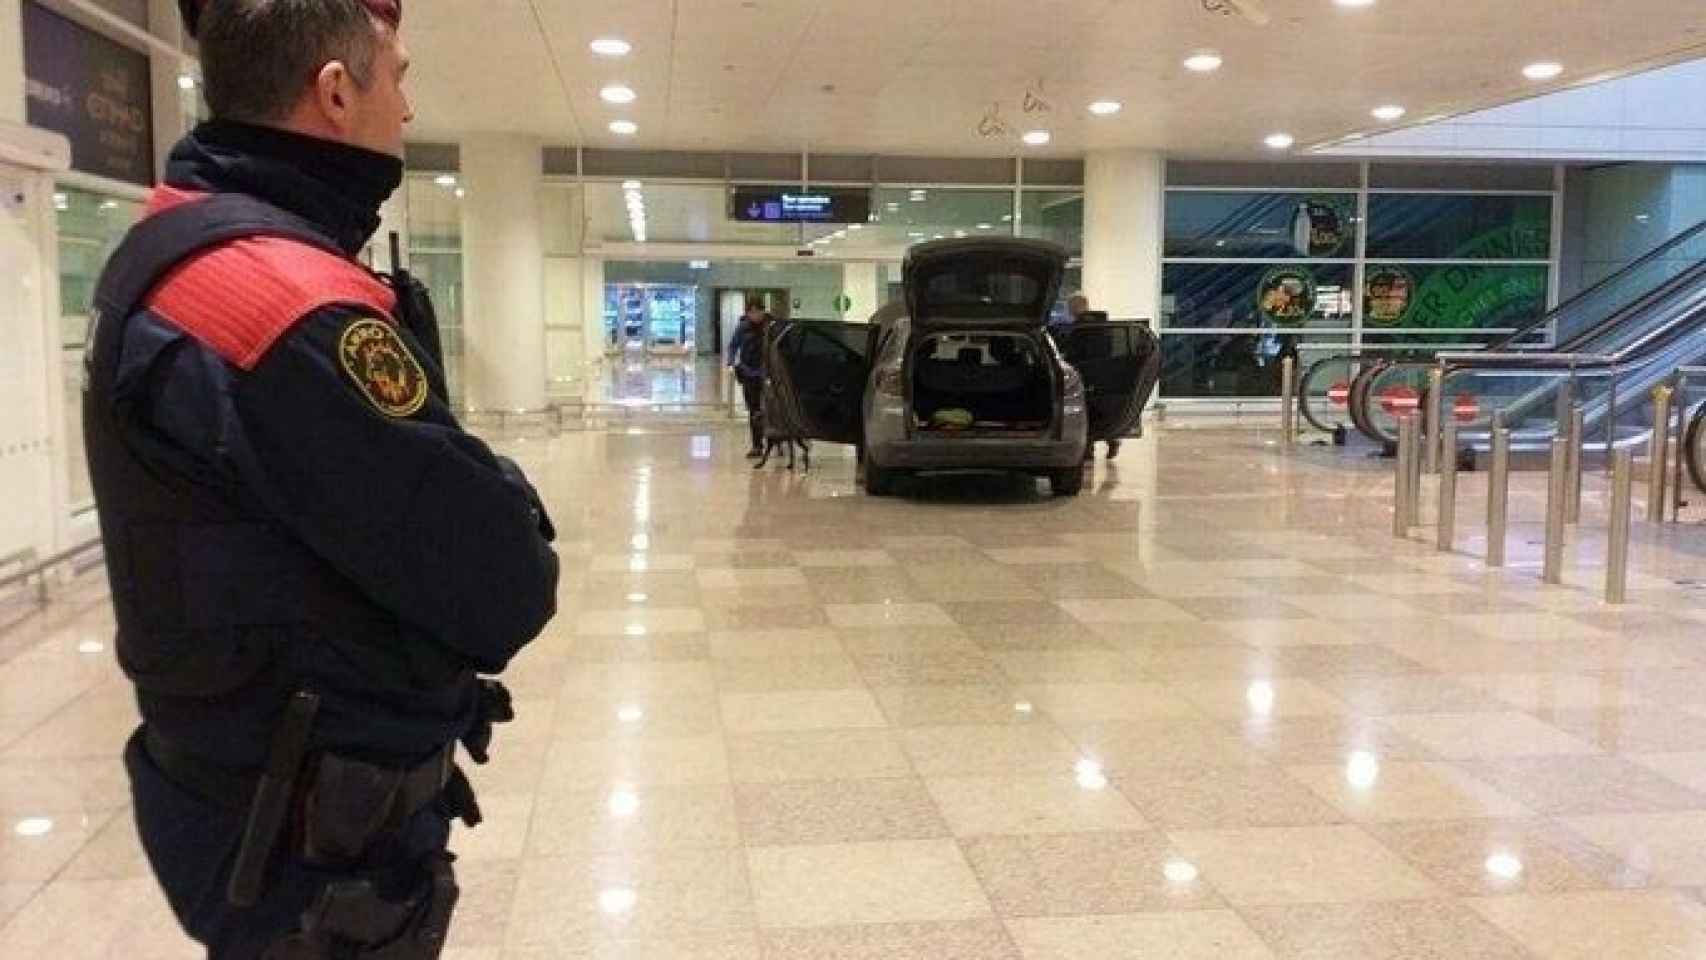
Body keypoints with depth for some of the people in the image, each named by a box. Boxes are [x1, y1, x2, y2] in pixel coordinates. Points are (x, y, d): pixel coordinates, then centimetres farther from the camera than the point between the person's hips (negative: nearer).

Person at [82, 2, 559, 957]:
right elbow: (503, 595, -25)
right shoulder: (288, 300, -28)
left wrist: (471, 488, -8)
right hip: (322, 840, -10)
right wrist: (504, 498, -5)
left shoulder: (172, 245, 6)